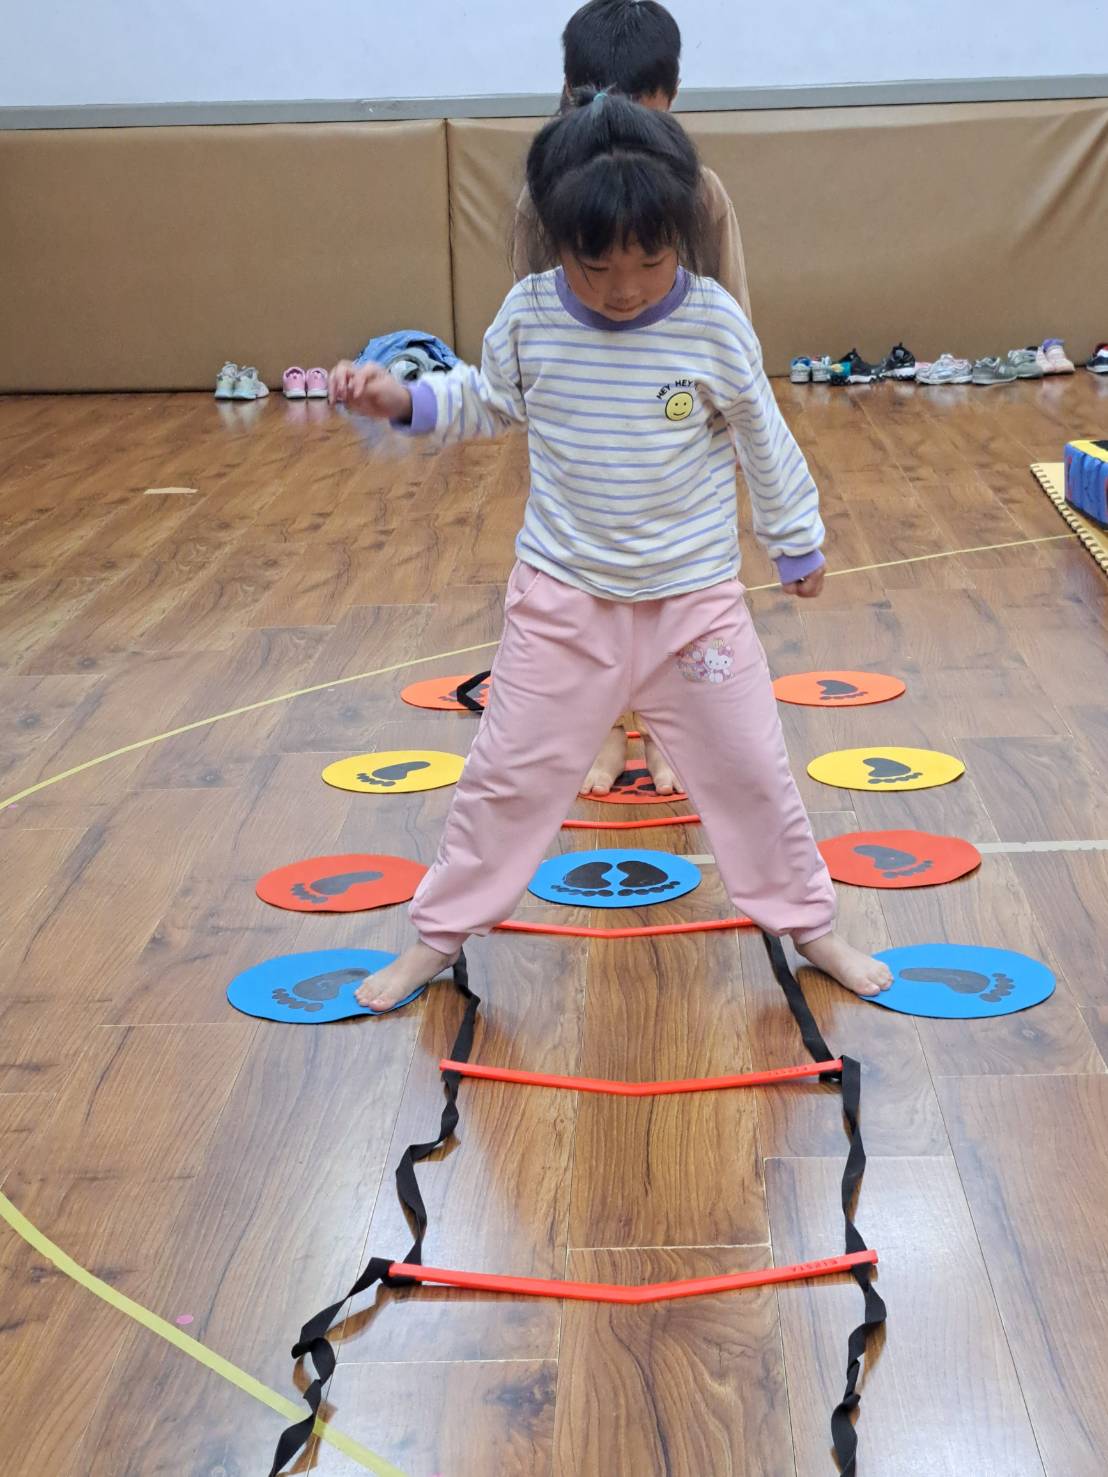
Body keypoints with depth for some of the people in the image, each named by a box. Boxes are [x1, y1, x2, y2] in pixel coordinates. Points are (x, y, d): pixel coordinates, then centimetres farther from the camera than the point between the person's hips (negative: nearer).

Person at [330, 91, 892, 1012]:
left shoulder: (715, 324, -14)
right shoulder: (529, 317, -11)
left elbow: (765, 442, -1)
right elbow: (488, 401, 9)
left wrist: (797, 544, 9)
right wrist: (403, 401, -7)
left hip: (695, 599, 0)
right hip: (561, 598, 1)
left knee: (751, 770, 10)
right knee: (508, 773, 9)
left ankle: (810, 927, 30)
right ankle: (437, 937, 25)